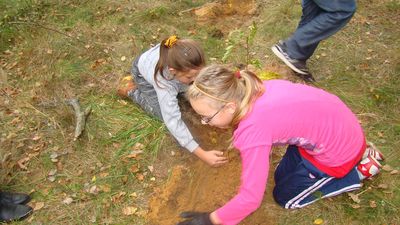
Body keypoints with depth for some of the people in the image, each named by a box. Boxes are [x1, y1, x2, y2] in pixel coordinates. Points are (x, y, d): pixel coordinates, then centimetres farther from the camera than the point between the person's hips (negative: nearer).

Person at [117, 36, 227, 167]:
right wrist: (203, 155, -48)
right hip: (143, 73, -4)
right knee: (164, 114, -11)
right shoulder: (164, 84, -46)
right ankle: (131, 91, 9)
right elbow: (173, 122, -45)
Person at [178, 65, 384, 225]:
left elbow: (250, 198, -28)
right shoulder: (250, 89, -14)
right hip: (330, 120, 7)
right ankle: (355, 153, 22)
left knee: (284, 197, 12)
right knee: (282, 177, 20)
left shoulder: (252, 130, -35)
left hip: (340, 146, -7)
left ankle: (360, 170, 13)